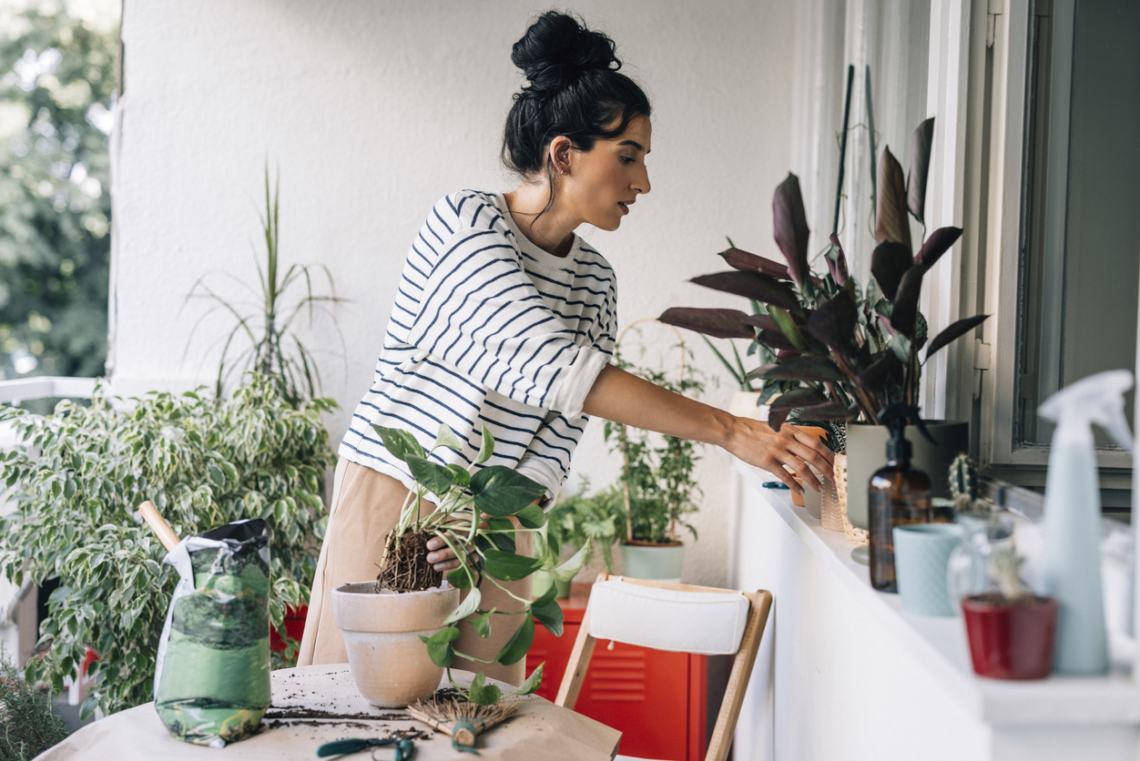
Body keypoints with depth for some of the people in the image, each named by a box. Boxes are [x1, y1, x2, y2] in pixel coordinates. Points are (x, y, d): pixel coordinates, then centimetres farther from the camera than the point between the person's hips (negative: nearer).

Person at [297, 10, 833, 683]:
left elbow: (559, 430, 1)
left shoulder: (594, 280, 5)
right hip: (393, 506, -5)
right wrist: (729, 430, -29)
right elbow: (552, 367, -27)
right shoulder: (466, 223, -16)